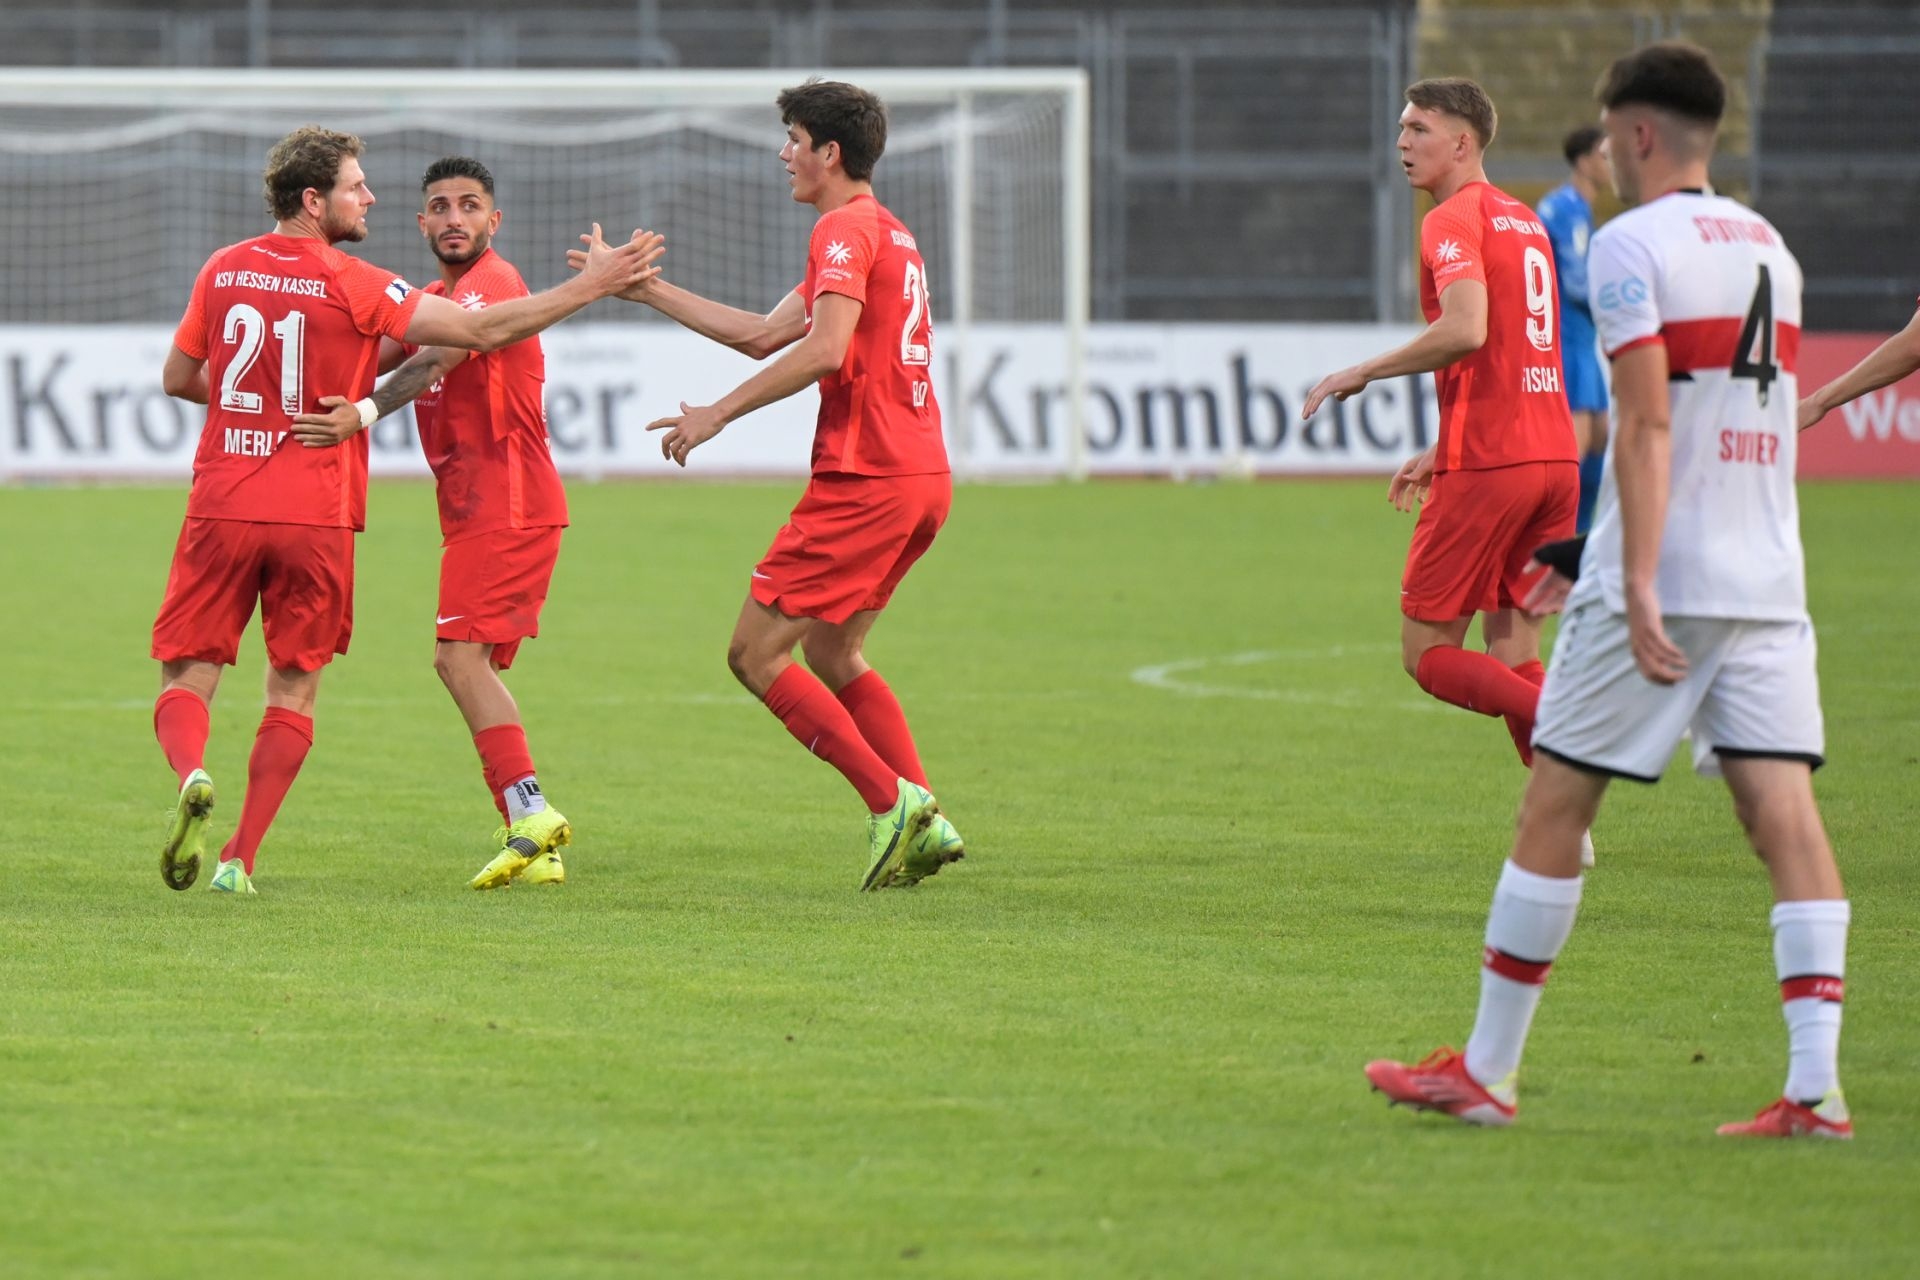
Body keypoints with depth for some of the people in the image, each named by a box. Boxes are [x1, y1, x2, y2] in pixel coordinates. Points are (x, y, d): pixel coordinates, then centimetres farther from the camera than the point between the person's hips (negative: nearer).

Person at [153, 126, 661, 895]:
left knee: (187, 679, 7)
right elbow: (482, 332, -9)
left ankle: (192, 777, -25)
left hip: (221, 508, 2)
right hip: (315, 516, -2)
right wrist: (590, 286, -3)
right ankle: (240, 858, 4)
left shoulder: (222, 272, 5)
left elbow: (178, 379, 16)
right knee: (292, 691, 11)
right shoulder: (351, 285, -8)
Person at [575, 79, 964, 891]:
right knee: (831, 653, 18)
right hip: (921, 475, 10)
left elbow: (825, 349, -25)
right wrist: (649, 290, 29)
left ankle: (891, 800, -11)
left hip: (865, 481, -10)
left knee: (756, 654, -5)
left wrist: (718, 414, -20)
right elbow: (764, 336, 27)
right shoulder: (885, 232, 22)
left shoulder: (847, 230, -9)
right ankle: (924, 821, 6)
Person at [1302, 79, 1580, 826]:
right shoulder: (1522, 220, 20)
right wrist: (1442, 452, 29)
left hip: (1487, 468, -8)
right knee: (1512, 652, 12)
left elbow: (1467, 331, -24)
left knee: (1426, 653, -2)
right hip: (1552, 457, 8)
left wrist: (1362, 373, -13)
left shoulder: (1454, 220, -8)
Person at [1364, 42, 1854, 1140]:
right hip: (1772, 585, 6)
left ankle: (1487, 1071, 11)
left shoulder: (1633, 244, -6)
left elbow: (1649, 424, -15)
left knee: (1555, 807, 4)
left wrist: (1638, 587, -20)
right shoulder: (1770, 247, 16)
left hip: (1663, 582, -6)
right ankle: (1816, 1086, -13)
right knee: (1785, 812, -2)